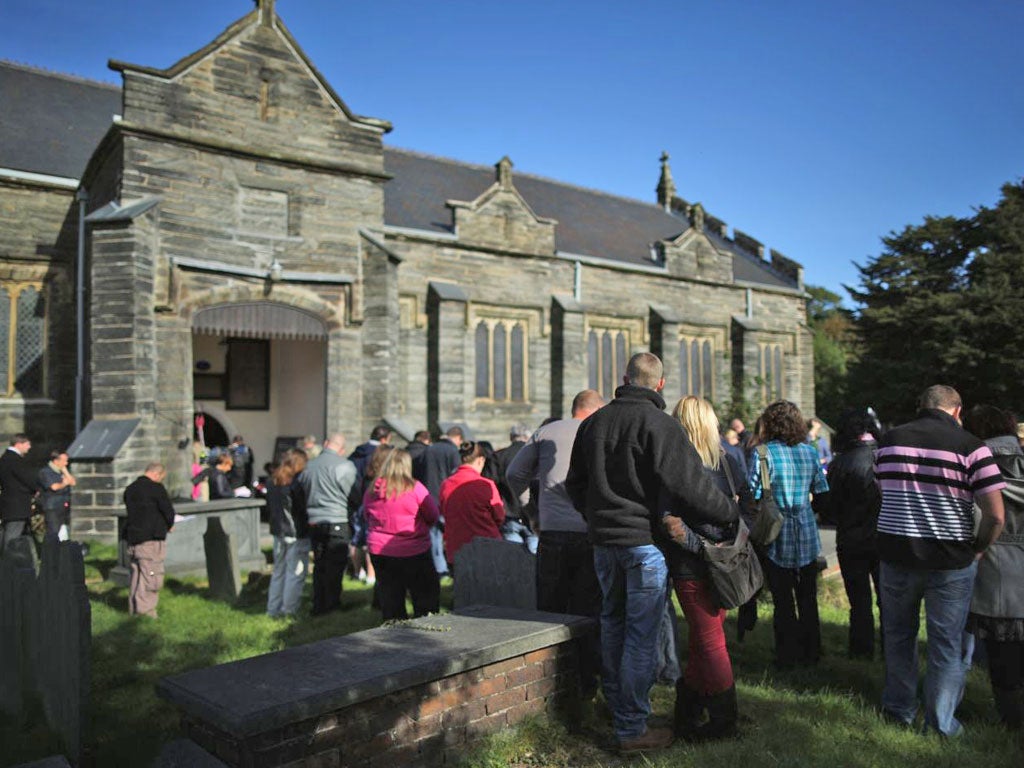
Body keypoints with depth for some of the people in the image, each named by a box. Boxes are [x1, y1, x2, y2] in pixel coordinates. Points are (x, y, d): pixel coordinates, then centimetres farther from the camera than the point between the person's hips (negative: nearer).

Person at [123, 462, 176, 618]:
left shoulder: (130, 489, 13)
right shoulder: (156, 488, -11)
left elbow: (131, 510, 18)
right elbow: (168, 510, -12)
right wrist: (169, 526, 9)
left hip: (133, 536, 8)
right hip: (152, 537, -8)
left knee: (136, 571, 15)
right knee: (152, 573, -4)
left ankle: (133, 608, 20)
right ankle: (145, 608, -6)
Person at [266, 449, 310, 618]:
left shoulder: (273, 481, 8)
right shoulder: (298, 480, -15)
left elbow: (269, 508, 14)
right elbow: (303, 507, -16)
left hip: (279, 533, 8)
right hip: (297, 534, -8)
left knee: (279, 570, 17)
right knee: (296, 572, 1)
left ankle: (273, 609, 21)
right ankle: (289, 610, 3)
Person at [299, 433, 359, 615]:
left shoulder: (308, 466, 5)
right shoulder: (345, 466, -11)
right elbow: (354, 495, -6)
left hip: (313, 522, 5)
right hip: (336, 522, -5)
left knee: (319, 565, 14)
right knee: (335, 566, 3)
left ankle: (319, 606, 20)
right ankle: (332, 605, 7)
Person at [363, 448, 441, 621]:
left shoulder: (371, 491, -2)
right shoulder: (414, 488, -14)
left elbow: (368, 518, 12)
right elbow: (433, 516, -5)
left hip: (379, 551, 4)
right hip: (414, 552, -4)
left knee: (390, 601, 13)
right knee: (427, 600, 9)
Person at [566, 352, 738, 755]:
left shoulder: (594, 422, 7)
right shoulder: (658, 423, -14)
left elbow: (574, 482, 14)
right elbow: (689, 483, -18)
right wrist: (732, 511, -4)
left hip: (603, 540, 7)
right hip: (645, 540, -7)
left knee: (613, 624, 20)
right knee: (642, 634, 2)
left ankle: (616, 705, 34)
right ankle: (632, 728, 9)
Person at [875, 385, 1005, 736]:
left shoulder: (889, 440, 1)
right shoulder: (971, 446, -11)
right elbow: (996, 515, -15)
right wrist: (977, 550, 1)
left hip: (896, 553, 3)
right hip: (951, 561, -3)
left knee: (898, 635, 19)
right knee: (947, 642, 11)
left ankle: (899, 710, 32)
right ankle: (940, 725, 22)